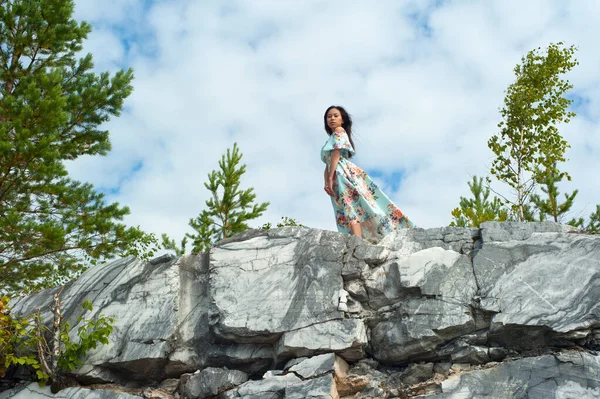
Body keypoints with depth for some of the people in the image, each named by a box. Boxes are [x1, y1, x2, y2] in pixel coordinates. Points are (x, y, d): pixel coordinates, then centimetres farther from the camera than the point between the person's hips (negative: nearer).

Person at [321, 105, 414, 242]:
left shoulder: (339, 131, 7)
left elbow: (336, 154, -7)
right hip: (337, 179, 8)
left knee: (351, 209, -22)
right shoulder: (330, 140, 31)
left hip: (345, 173, -8)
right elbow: (327, 166, 24)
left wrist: (330, 178, -13)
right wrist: (326, 183, 7)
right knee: (349, 211, -4)